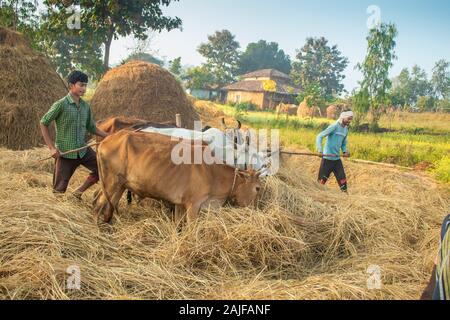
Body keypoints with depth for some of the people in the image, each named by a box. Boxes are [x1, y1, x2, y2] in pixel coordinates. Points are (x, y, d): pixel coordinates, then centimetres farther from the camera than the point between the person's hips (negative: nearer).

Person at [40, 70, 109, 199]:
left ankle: (78, 193, 12)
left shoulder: (85, 106, 5)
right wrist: (52, 148, -11)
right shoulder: (61, 105, -12)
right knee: (59, 189, -1)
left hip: (83, 150, 5)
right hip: (65, 152, -5)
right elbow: (43, 123, -6)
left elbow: (91, 127, 16)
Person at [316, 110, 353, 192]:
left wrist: (345, 151, -1)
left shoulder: (346, 130, 11)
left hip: (337, 159, 7)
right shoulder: (334, 126, -11)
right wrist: (320, 150, -30)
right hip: (327, 158, -7)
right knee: (322, 180, -3)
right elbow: (320, 136, -17)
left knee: (343, 180, 5)